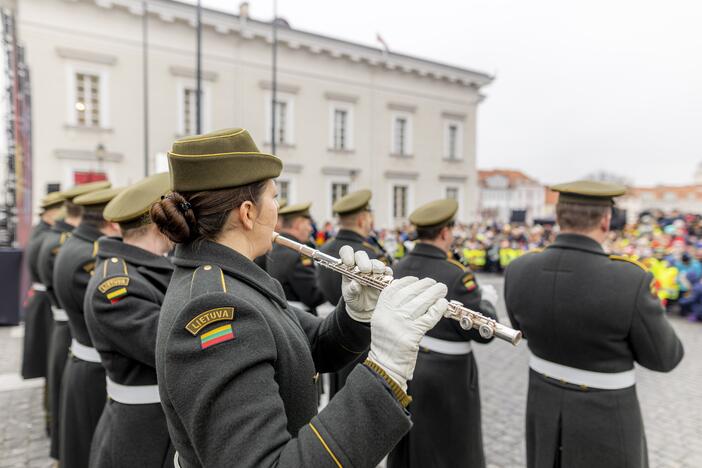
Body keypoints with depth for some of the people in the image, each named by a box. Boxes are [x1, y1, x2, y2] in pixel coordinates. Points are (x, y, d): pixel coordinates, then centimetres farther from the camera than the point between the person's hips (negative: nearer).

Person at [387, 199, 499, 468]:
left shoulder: (399, 268, -3)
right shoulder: (456, 275, -22)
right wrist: (487, 300, 1)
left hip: (403, 363, 6)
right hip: (445, 374, -6)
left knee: (405, 445, 22)